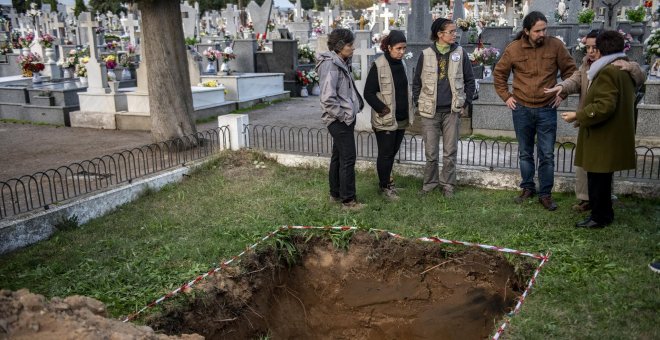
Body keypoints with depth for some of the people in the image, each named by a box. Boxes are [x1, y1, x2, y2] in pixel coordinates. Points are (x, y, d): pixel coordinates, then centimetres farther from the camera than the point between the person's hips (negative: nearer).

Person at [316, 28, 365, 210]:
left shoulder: (342, 63, 12)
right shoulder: (330, 65, -18)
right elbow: (328, 98, -26)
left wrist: (358, 103, 11)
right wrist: (344, 115, -18)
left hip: (344, 119, 10)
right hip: (340, 120, -10)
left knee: (338, 157, 16)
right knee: (348, 159, -5)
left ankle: (335, 194, 28)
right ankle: (348, 200, 4)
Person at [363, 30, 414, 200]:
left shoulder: (401, 63, 10)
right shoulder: (378, 66, -14)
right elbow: (368, 92, -14)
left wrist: (408, 112, 14)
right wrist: (382, 108, -19)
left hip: (401, 119, 7)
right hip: (385, 120, -7)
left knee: (393, 152, 16)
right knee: (385, 154, 1)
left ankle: (386, 181, 30)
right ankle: (384, 186, 15)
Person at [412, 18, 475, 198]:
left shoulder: (460, 53, 1)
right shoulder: (426, 54, 0)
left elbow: (469, 80, 9)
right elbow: (417, 81, 8)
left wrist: (466, 102, 3)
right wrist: (418, 102, 2)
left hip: (452, 110, 1)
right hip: (430, 111, 0)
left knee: (450, 152, 6)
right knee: (430, 152, 6)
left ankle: (448, 185, 20)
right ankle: (429, 183, 22)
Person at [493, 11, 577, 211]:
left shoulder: (555, 45, -6)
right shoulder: (513, 49, -5)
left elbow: (570, 70, 5)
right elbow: (499, 74, 8)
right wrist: (506, 96, 2)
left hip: (547, 109, -1)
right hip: (522, 110, 1)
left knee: (547, 155, 2)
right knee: (525, 153, 13)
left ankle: (545, 194, 14)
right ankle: (528, 188, 28)